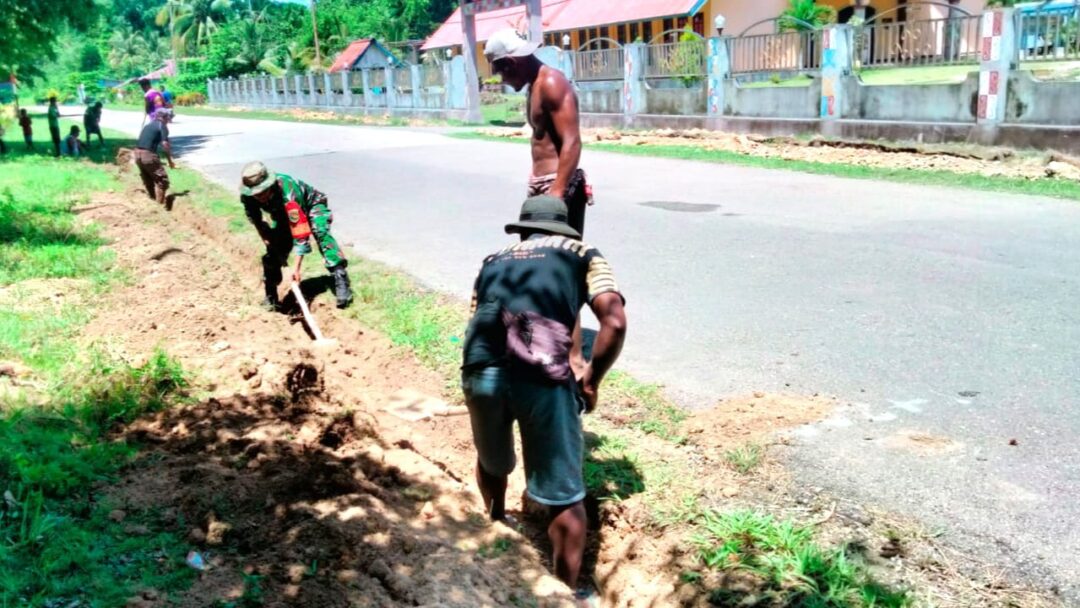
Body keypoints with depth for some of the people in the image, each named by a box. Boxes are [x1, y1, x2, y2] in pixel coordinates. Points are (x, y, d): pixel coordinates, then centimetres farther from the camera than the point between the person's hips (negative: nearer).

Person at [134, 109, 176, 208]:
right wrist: (170, 160, -3)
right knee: (162, 179, 2)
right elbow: (165, 144, -9)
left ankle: (152, 199, 30)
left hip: (137, 153, 8)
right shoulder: (162, 126, -1)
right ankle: (161, 203, 1)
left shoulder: (148, 125, 22)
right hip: (148, 154, -8)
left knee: (147, 180, 20)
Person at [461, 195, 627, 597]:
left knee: (492, 463, 33)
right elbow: (615, 323, 5)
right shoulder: (582, 256, 20)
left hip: (479, 372, 4)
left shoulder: (493, 262, 29)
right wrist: (590, 382, 16)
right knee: (565, 498, 13)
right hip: (542, 377, -4)